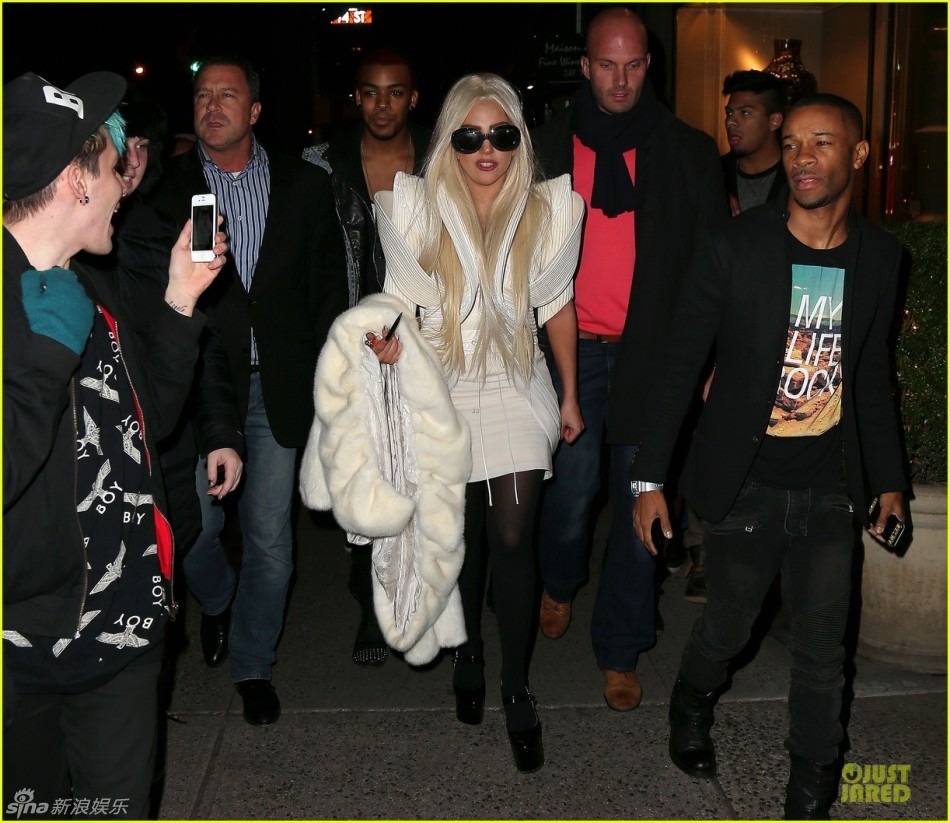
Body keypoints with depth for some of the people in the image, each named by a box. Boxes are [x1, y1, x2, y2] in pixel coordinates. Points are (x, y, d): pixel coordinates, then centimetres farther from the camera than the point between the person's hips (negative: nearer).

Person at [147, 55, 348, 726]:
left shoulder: (305, 186, 4)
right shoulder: (167, 188, 1)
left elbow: (329, 289, 6)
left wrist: (325, 384, 2)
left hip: (276, 389, 1)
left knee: (270, 538, 5)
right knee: (193, 527, 4)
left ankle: (253, 664, 27)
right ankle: (217, 601, 41)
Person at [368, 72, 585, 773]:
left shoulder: (550, 211, -5)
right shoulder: (414, 210, -7)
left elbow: (558, 306, 5)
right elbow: (404, 301, 0)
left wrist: (571, 396, 11)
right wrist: (391, 341, -23)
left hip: (517, 388, 0)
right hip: (442, 391, 1)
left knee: (513, 538, -7)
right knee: (463, 536, 12)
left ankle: (516, 690, 11)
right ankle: (469, 655, 37)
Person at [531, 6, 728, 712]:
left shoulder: (690, 153, 5)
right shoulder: (549, 147, 8)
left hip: (651, 352, 0)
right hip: (571, 348, 1)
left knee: (640, 499, 3)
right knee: (574, 482, 3)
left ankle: (621, 652, 18)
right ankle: (560, 584, 38)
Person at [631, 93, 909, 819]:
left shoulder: (880, 256, 1)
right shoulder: (734, 247, -11)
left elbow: (872, 373, 11)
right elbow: (681, 365, -8)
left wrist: (889, 478, 14)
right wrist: (650, 478, -9)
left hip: (830, 489, 3)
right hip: (744, 486, -2)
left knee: (823, 648, 10)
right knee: (729, 626, 14)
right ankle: (693, 705, 47)